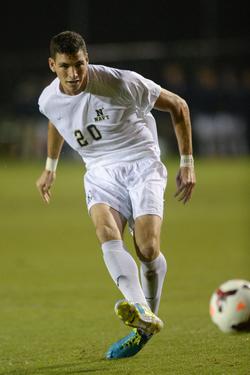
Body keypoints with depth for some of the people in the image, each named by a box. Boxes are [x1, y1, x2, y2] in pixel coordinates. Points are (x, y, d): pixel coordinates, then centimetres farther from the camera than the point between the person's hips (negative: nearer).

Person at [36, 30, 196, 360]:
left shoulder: (122, 84, -17)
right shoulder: (49, 101, -3)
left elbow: (177, 106, -5)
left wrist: (187, 163, -4)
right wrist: (50, 166, 35)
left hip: (141, 165, -3)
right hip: (101, 172, 3)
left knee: (147, 247, -22)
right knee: (107, 233, -29)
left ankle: (145, 325, 1)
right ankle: (140, 310, -50)